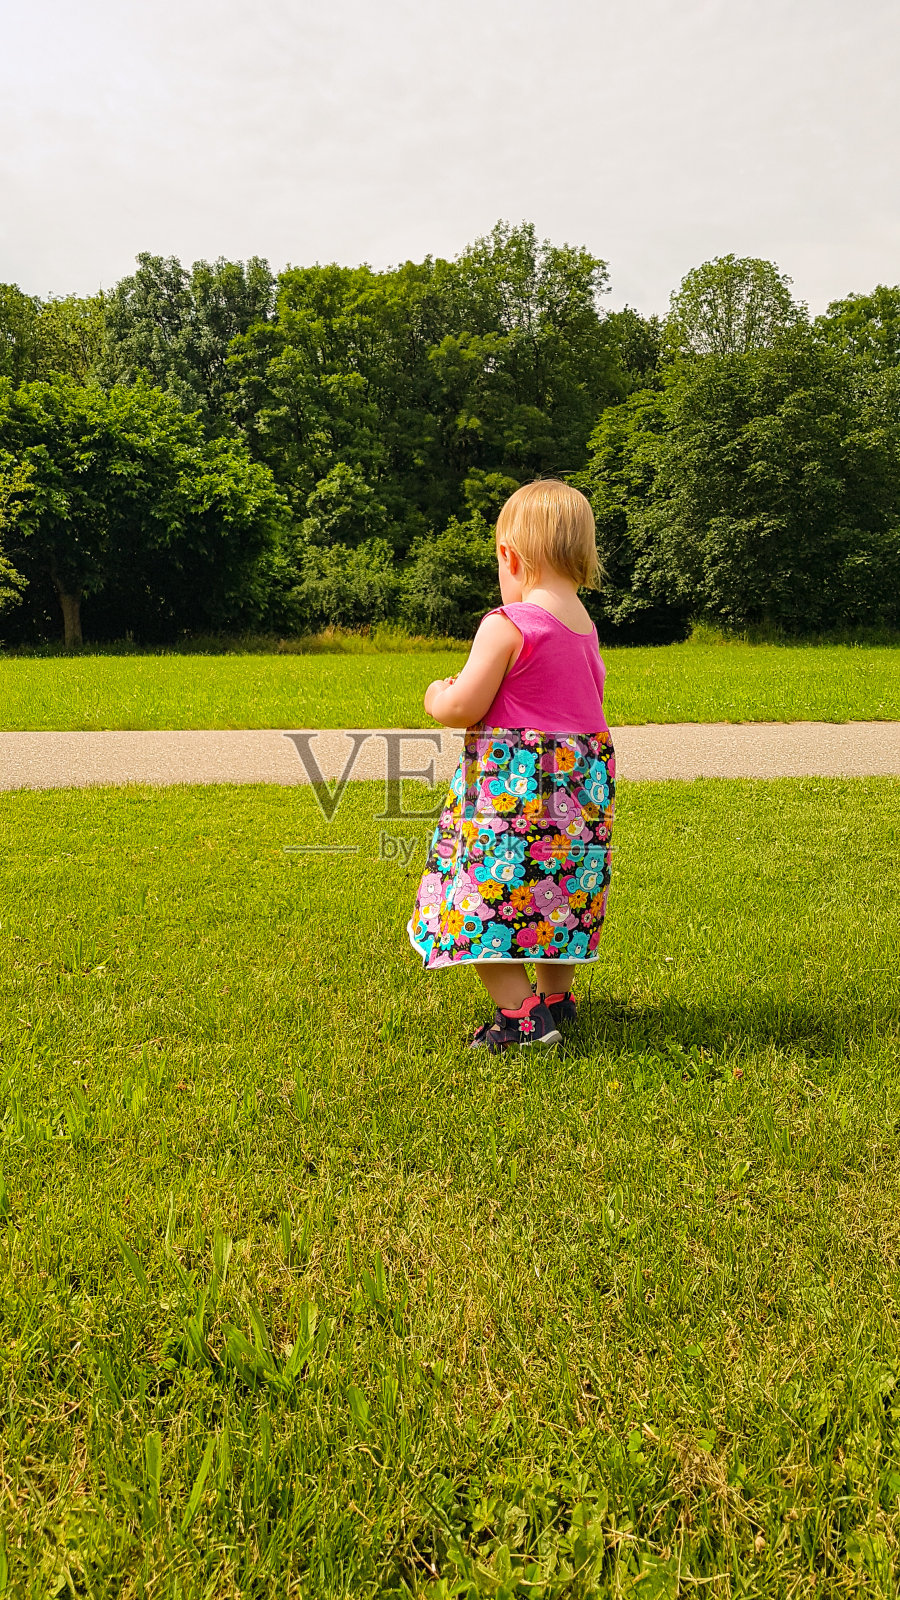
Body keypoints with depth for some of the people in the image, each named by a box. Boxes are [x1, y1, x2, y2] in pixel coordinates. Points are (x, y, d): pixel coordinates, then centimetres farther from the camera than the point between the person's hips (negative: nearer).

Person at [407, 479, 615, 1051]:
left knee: (487, 896, -2)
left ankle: (521, 1013, -5)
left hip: (515, 787, -8)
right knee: (559, 892, 19)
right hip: (582, 780, 9)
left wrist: (437, 698, 6)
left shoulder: (506, 625, -17)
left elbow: (464, 708, -18)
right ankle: (556, 998, 30)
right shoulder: (585, 626, 9)